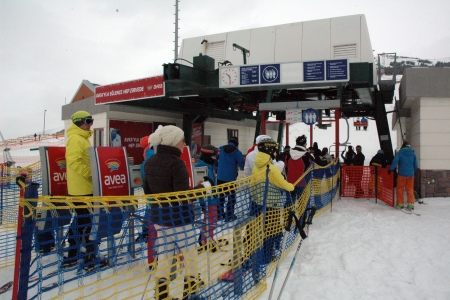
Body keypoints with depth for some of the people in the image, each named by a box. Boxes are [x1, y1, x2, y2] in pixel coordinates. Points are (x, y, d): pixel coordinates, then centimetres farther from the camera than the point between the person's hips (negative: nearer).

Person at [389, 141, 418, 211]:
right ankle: (411, 203, 7)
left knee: (400, 189, 8)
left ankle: (400, 203, 12)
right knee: (410, 189, 11)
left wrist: (391, 169, -2)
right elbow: (416, 165, 7)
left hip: (402, 174, -3)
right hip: (411, 174, 3)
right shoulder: (412, 153, 4)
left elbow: (395, 161, -14)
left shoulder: (400, 152, -5)